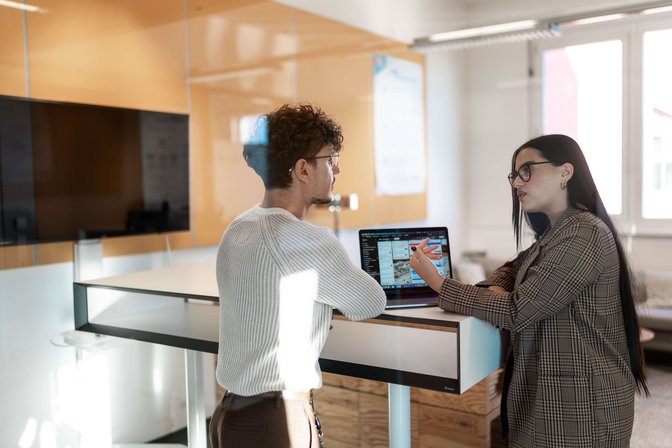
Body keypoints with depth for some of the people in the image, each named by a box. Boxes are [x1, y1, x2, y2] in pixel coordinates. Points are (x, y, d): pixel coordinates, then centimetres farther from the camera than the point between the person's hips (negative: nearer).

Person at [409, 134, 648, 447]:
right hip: (549, 392, 9)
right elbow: (514, 269, 21)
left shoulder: (584, 233, -20)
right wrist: (495, 289, -3)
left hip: (582, 401, -9)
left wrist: (439, 284, -15)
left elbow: (516, 312, -22)